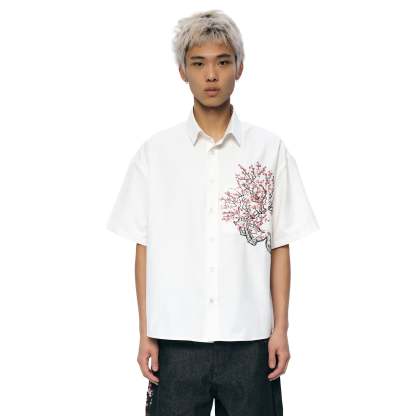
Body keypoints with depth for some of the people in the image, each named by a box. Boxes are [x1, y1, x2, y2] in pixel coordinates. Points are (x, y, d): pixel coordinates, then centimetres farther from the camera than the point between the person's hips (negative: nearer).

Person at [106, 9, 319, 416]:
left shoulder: (270, 149, 2)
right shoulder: (154, 152, 2)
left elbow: (279, 247, 5)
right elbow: (144, 247, 4)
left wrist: (281, 328, 1)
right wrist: (146, 333, 2)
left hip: (249, 338, 0)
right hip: (176, 337, 0)